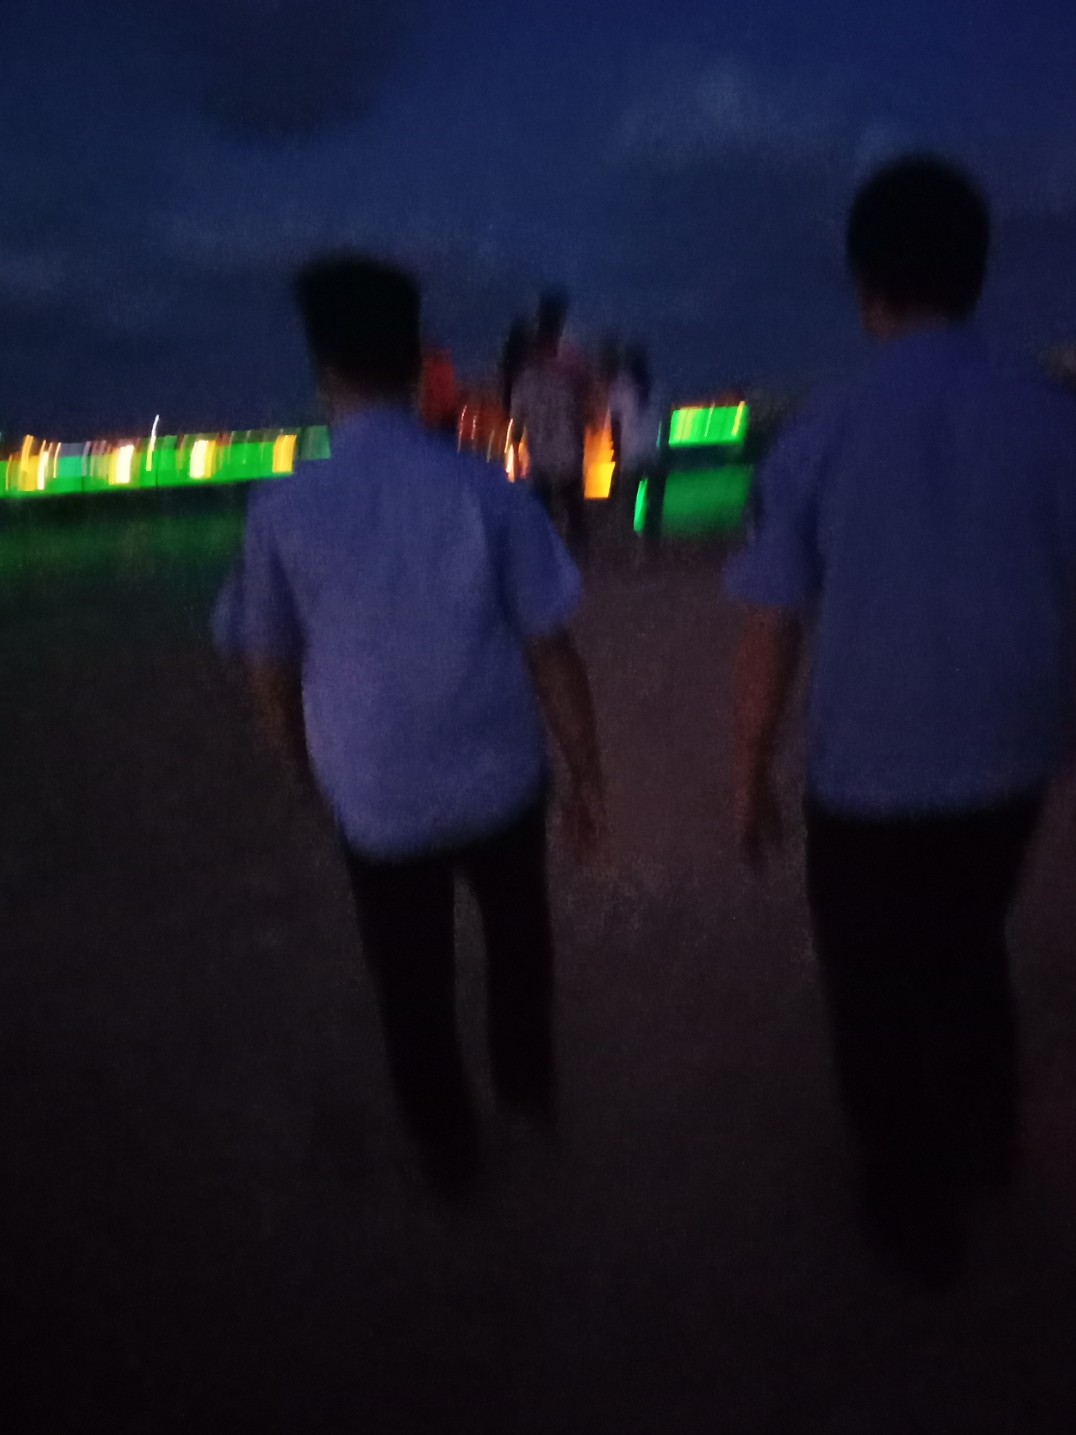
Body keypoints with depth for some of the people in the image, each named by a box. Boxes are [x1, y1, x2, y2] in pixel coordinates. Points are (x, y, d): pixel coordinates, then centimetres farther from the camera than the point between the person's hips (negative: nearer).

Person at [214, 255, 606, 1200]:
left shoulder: (283, 511, -12)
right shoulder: (485, 491, -14)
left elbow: (271, 680, -3)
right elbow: (551, 652, -11)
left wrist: (316, 775, 16)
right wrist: (587, 774, 2)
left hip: (374, 800, 0)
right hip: (499, 781, 0)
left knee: (413, 985, 22)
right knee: (517, 934, 31)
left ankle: (451, 1153, 43)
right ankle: (529, 1082, 50)